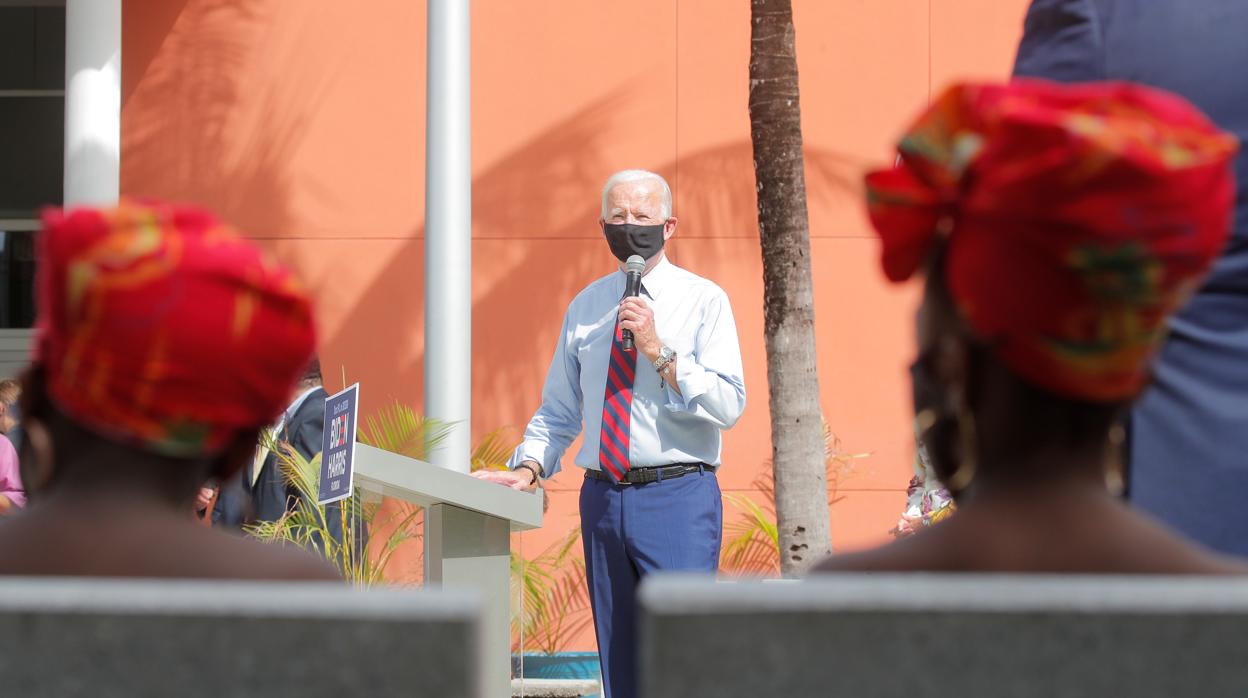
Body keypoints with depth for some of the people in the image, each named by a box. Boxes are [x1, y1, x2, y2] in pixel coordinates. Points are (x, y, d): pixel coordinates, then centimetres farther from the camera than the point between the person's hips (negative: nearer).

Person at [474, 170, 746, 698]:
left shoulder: (703, 300, 0)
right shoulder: (586, 307, 14)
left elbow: (729, 405, -11)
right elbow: (559, 410, 19)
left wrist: (661, 353, -19)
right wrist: (528, 469, 3)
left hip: (678, 496, -5)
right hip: (603, 495, 5)